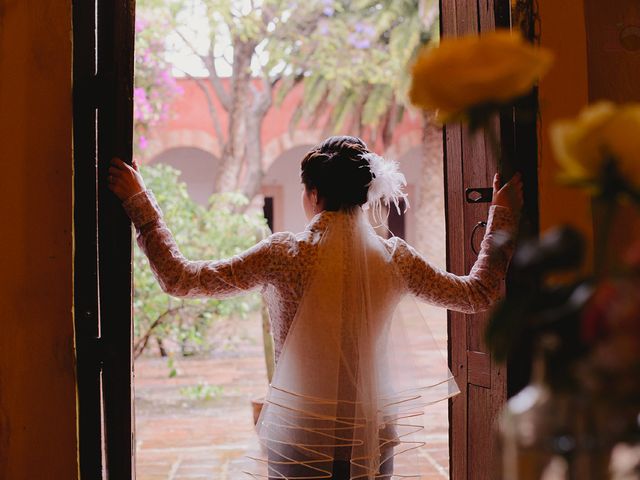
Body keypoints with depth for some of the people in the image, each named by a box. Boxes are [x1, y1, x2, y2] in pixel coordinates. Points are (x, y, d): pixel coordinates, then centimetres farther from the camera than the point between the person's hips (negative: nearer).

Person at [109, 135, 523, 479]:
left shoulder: (285, 254, -12)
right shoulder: (394, 257, -3)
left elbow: (180, 278, -10)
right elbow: (479, 294, 10)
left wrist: (139, 201, -2)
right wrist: (502, 216, 20)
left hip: (300, 438, -2)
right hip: (373, 437, 3)